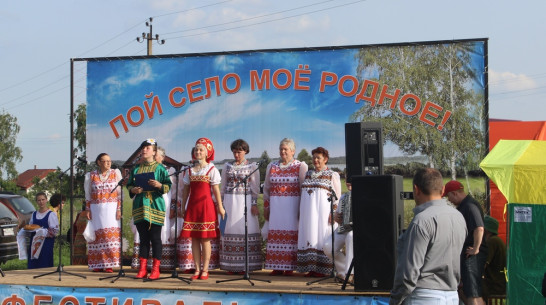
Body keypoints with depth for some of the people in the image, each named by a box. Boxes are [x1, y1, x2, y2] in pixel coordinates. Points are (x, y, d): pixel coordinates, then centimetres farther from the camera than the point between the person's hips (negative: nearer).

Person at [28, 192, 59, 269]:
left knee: (45, 265, -4)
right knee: (33, 265, 4)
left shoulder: (51, 214, -5)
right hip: (34, 244, 5)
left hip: (46, 244, -5)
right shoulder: (34, 214, 14)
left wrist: (44, 232, -21)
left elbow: (55, 231, -10)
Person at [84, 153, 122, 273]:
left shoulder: (116, 173, 6)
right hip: (96, 209, 1)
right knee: (97, 235, -2)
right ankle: (97, 265, 3)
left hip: (111, 208, -1)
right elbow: (88, 195, 11)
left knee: (111, 234, -7)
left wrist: (119, 209, -4)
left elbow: (120, 193, 4)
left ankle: (109, 264, -4)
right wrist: (87, 209, 3)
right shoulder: (90, 176, 8)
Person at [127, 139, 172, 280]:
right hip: (140, 206, 4)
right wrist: (133, 190, -5)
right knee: (143, 238, 8)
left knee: (155, 238, -1)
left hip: (155, 206, -4)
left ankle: (155, 269, 4)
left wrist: (159, 185, -21)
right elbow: (129, 185, 17)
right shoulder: (136, 169, 13)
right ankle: (142, 269, 12)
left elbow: (168, 186, -2)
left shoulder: (160, 168, 1)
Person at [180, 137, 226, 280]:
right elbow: (186, 190, 12)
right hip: (192, 207, 4)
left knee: (205, 239, -2)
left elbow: (216, 190, -3)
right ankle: (197, 269, 11)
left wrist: (220, 207, -5)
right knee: (194, 238, 4)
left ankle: (205, 270, 5)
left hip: (206, 206, -4)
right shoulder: (190, 170, 11)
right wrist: (182, 206, 10)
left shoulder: (211, 169, 0)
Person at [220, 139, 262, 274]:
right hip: (229, 201, 3)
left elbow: (255, 187, 2)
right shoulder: (227, 166, 12)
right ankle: (231, 266, 3)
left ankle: (245, 265, -2)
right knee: (229, 229, -1)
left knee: (245, 229, -7)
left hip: (245, 201, -3)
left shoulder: (252, 166, 4)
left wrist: (254, 204, -6)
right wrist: (221, 203, 9)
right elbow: (223, 186, 15)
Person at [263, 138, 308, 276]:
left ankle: (290, 266, -2)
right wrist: (266, 207, 13)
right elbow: (266, 188, 18)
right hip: (275, 206, 3)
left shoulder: (301, 166, 3)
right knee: (275, 233, -2)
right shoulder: (271, 166, 15)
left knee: (290, 232, -6)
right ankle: (277, 266, 2)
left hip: (292, 206, -3)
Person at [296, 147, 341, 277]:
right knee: (308, 236, 2)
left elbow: (337, 196, -3)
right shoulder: (308, 174, 17)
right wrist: (300, 212, 15)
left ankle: (322, 269, -1)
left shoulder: (332, 175, 1)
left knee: (321, 236, -6)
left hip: (322, 212, -5)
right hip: (308, 212, 5)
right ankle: (311, 268, 7)